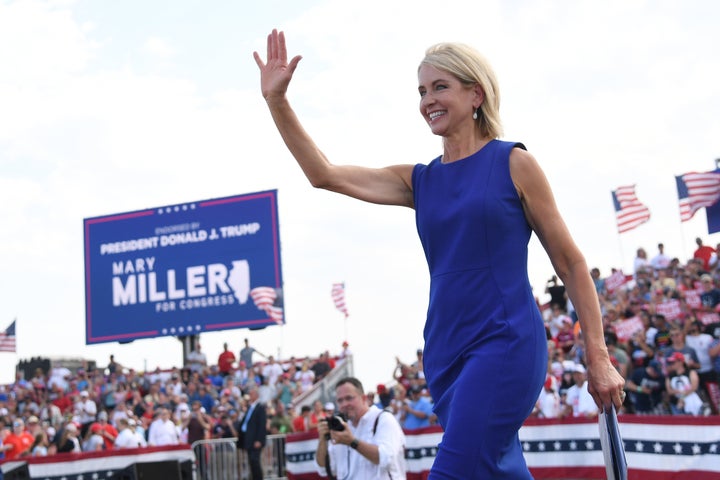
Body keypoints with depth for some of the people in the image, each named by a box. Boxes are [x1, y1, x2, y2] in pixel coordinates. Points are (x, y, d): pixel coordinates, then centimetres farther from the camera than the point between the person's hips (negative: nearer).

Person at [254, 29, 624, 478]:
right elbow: (324, 174, 8)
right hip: (446, 353, 5)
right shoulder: (420, 181, 12)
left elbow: (572, 264, 2)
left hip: (506, 345, -5)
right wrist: (277, 102, 0)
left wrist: (599, 358, -1)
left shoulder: (514, 164, 0)